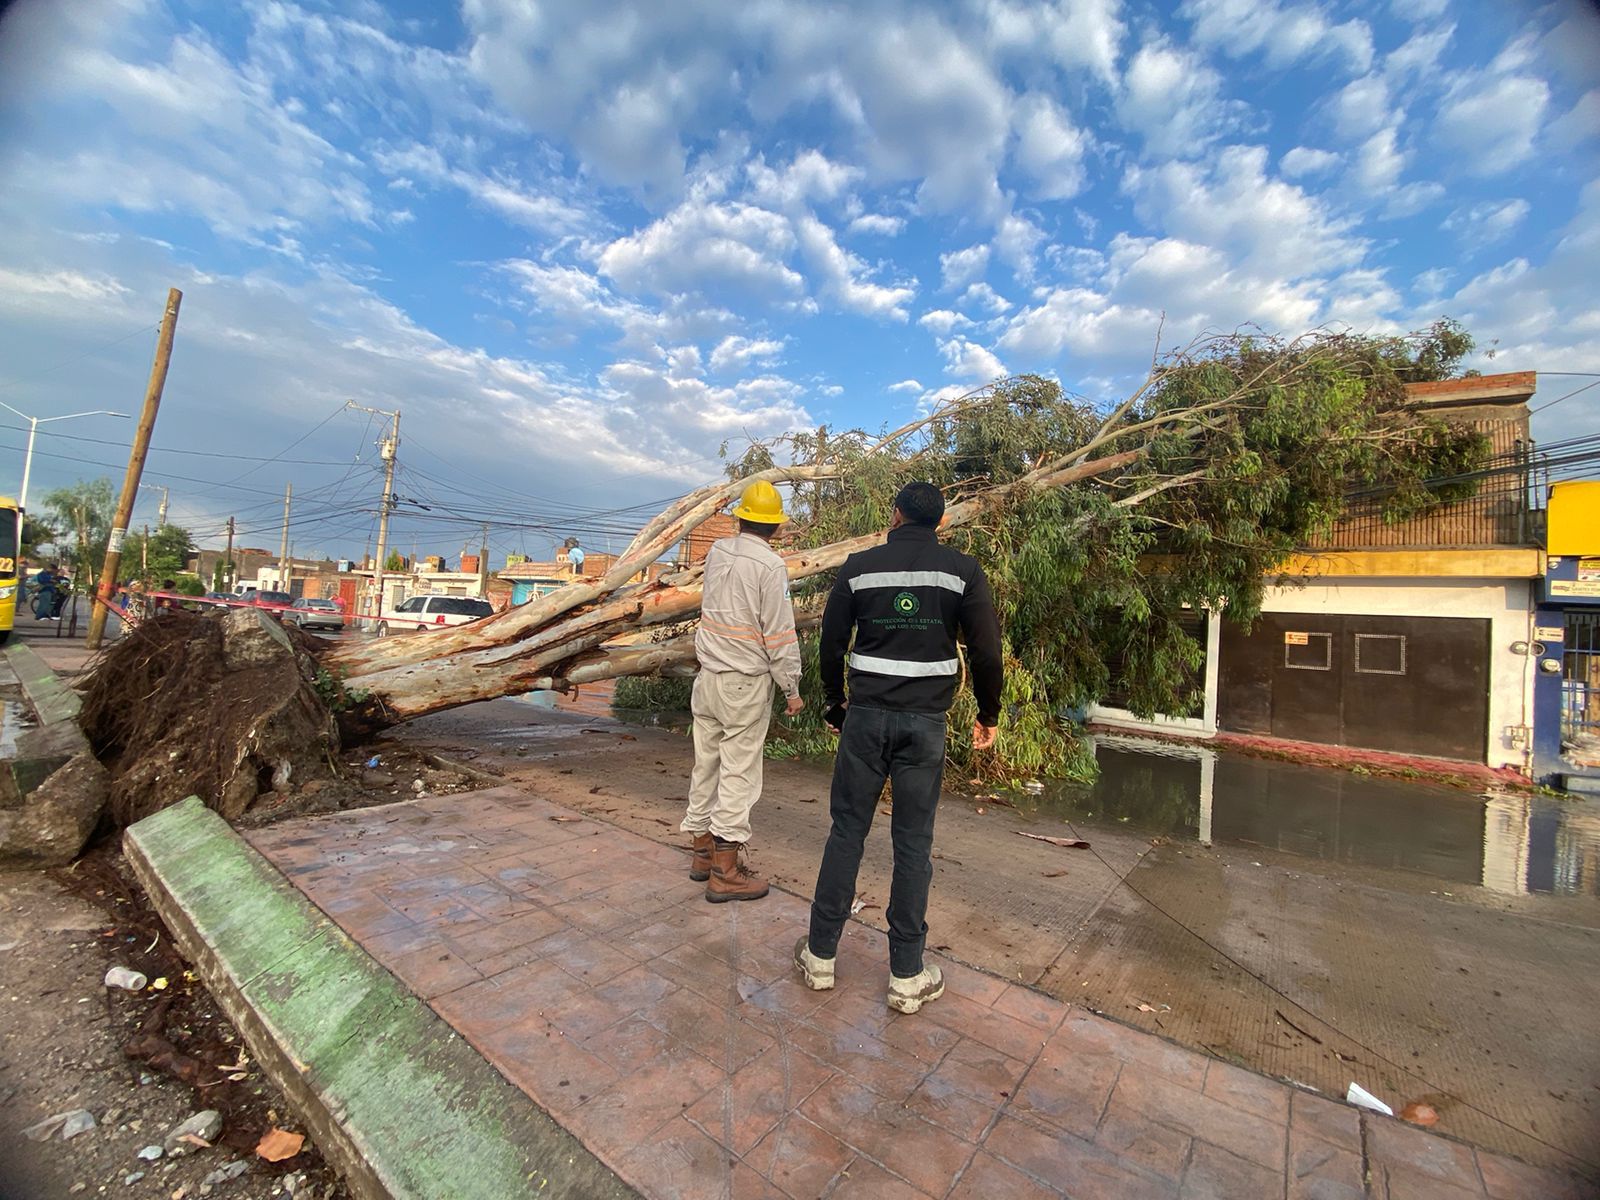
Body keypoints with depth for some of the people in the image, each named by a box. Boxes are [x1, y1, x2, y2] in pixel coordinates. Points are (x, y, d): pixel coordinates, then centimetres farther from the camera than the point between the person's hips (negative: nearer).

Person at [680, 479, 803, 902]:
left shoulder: (716, 552, 3)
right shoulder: (771, 566, -16)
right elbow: (780, 634, -15)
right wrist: (791, 688, -4)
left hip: (708, 677, 7)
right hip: (746, 684, -7)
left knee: (706, 765, 16)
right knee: (739, 774, 1)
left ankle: (703, 850, 30)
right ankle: (725, 872, 10)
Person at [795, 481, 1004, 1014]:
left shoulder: (859, 566, 2)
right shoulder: (962, 569, 0)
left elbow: (831, 644, 5)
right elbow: (987, 651, -3)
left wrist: (836, 704, 19)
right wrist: (988, 714, 11)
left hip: (866, 715, 1)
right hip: (926, 722, 0)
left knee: (847, 831, 11)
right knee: (913, 842, 8)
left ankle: (820, 955, 22)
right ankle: (907, 976, 19)